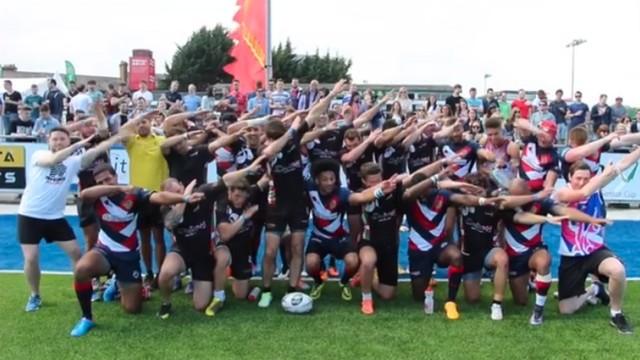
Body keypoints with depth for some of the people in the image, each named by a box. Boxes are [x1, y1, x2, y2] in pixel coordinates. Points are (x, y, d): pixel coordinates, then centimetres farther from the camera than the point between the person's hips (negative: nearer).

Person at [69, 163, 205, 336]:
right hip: (104, 250, 0)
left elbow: (160, 197, -30)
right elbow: (84, 194, -34)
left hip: (128, 255, 0)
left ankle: (119, 285, 41)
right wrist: (119, 188, -39)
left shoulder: (133, 194, -14)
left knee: (132, 308, 3)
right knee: (81, 269, -35)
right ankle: (86, 318, -11)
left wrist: (185, 198, -48)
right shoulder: (98, 197, -10)